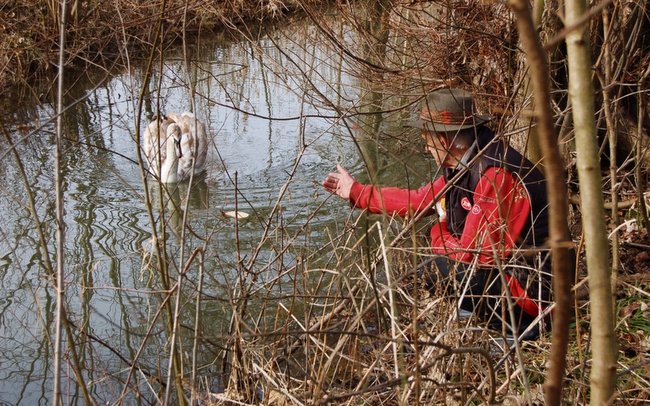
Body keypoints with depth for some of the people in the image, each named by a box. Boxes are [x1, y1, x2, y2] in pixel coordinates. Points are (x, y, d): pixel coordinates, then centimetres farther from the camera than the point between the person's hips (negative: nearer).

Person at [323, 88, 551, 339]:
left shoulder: (496, 174, -25)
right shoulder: (463, 166, 5)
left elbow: (473, 251, -24)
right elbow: (417, 200, 16)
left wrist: (440, 238, -3)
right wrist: (355, 191, 22)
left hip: (526, 288, -9)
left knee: (438, 270, -23)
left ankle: (516, 325, -7)